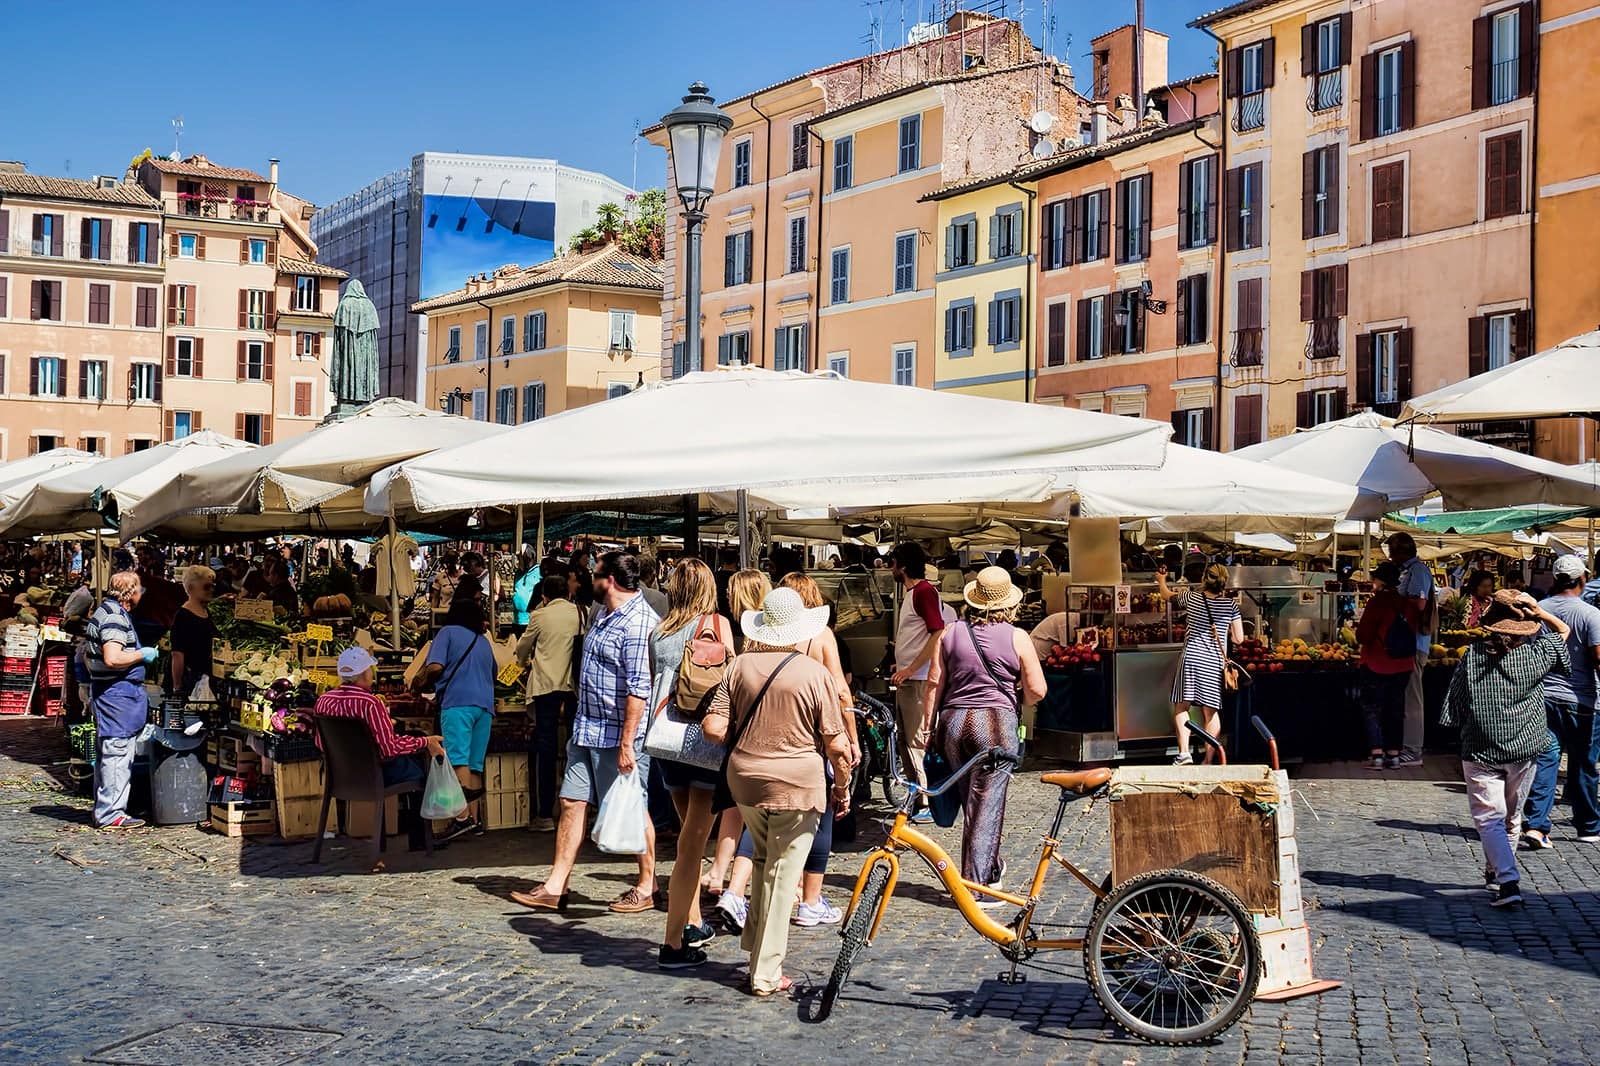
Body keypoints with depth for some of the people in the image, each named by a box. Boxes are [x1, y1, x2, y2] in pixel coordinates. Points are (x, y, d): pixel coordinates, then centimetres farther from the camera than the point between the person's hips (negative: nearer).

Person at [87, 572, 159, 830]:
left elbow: (87, 648, 28)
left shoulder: (105, 611, 16)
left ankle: (103, 810, 23)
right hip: (118, 693, -11)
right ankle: (111, 814, -8)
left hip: (104, 691, 11)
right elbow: (112, 658, -28)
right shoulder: (115, 618, -17)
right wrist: (142, 655, -15)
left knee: (107, 754, 16)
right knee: (118, 753, -9)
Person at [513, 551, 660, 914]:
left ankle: (647, 886, 17)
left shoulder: (638, 623, -19)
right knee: (572, 803, 8)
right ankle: (555, 887, 12)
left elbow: (639, 688, -24)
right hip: (588, 730, 10)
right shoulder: (608, 617, 14)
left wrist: (627, 742, -26)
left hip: (618, 734, -10)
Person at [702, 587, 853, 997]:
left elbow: (713, 728, -4)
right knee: (782, 876, 5)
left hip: (744, 779, 4)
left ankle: (755, 943, 28)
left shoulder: (740, 666, -1)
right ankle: (765, 973, 10)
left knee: (765, 860, 26)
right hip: (797, 785, -4)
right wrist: (842, 787, 7)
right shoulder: (815, 674, -10)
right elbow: (836, 747, -9)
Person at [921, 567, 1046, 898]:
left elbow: (934, 683, 5)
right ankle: (976, 885, -1)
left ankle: (991, 869, 32)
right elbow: (1037, 690, -4)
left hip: (954, 721, 4)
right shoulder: (1017, 638, -3)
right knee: (988, 805, -1)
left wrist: (928, 725, 13)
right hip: (996, 724, -4)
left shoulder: (950, 634, 5)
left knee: (971, 803, 17)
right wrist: (1016, 699, 17)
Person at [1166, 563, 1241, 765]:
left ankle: (1184, 751, -11)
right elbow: (1238, 638, 3)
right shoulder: (1230, 605, 0)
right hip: (1215, 662, 1)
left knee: (1181, 705, 3)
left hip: (1191, 656, -1)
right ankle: (1209, 759, 7)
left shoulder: (1192, 598, 1)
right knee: (1211, 711, 6)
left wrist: (1161, 580, 41)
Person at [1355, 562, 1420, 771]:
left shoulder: (1376, 602, -15)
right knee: (1396, 709, 13)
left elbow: (1363, 636, -16)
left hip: (1376, 665, -5)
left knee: (1372, 708, 3)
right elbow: (1412, 631, 12)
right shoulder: (1407, 604, 2)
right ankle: (1394, 754, 15)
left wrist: (1358, 627, 4)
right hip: (1403, 666, 6)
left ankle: (1377, 754, -4)